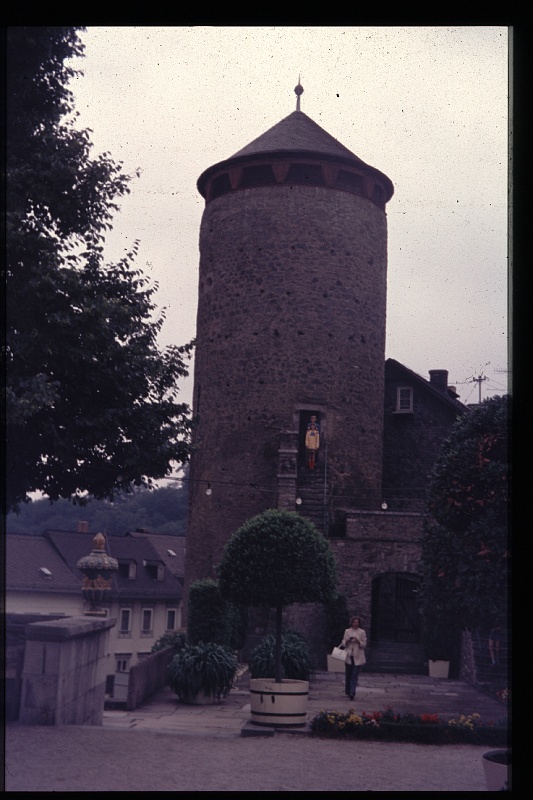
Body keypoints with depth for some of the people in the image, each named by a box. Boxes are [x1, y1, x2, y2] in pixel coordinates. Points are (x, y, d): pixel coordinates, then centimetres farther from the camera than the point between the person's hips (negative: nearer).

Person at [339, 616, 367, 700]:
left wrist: (358, 641, -15)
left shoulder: (362, 632, 3)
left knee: (355, 675, -8)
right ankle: (348, 691, 19)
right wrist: (347, 641, -12)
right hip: (348, 656, 2)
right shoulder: (347, 631, 9)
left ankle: (352, 692, -13)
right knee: (348, 674, 7)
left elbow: (364, 645, 2)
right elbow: (343, 643, 10)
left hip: (357, 657, -2)